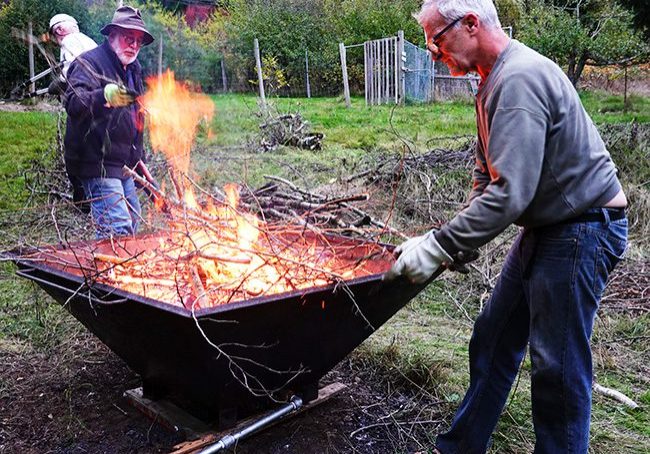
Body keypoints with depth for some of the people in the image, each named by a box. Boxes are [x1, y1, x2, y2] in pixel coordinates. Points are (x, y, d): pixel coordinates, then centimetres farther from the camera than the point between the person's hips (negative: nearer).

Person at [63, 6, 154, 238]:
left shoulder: (133, 69, 17)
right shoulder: (90, 62, -11)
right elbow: (73, 102, -30)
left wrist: (137, 157, 24)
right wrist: (105, 96, -49)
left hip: (123, 164, 10)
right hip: (98, 164, -9)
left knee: (132, 220, 20)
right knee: (118, 230, -18)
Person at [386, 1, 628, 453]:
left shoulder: (519, 79, -23)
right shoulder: (494, 80, 9)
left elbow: (510, 194, -30)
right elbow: (488, 175, 15)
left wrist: (438, 246, -25)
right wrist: (461, 237, 3)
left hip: (583, 227, -10)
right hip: (546, 226, 10)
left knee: (558, 365, -1)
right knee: (493, 340, 14)